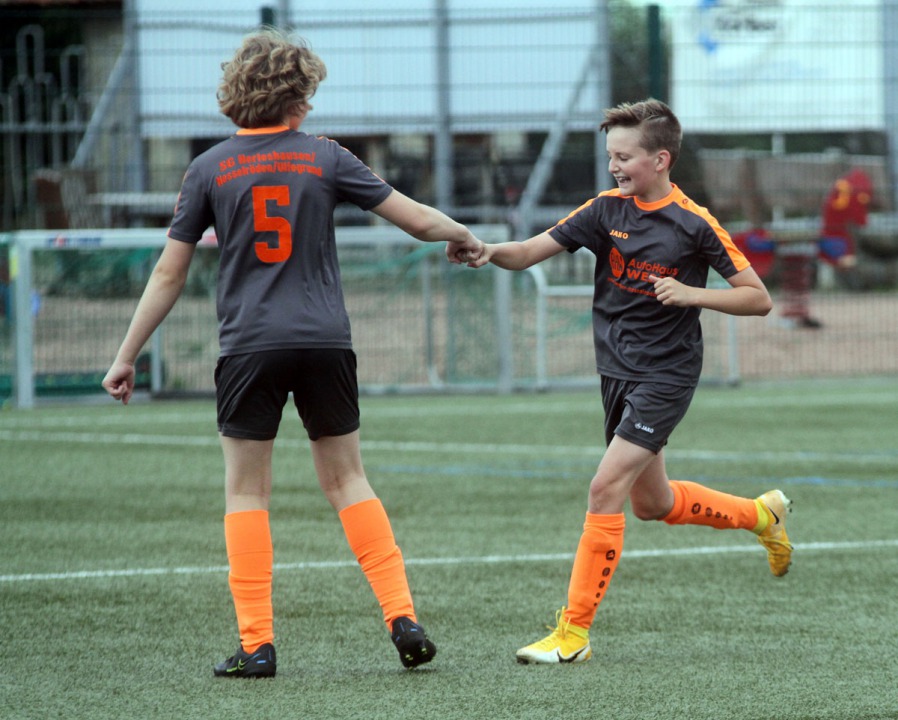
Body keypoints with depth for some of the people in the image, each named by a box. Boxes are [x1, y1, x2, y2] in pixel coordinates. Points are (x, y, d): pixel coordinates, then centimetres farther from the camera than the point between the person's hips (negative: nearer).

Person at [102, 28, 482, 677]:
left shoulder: (211, 168, 2)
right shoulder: (324, 158, 3)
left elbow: (169, 273, 4)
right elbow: (418, 220, 6)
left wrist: (127, 356, 11)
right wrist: (462, 236, 28)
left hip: (249, 346, -1)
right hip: (325, 343, 1)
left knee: (246, 491, 5)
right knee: (346, 478, 12)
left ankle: (257, 644, -2)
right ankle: (403, 620, 4)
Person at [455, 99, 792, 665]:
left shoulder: (695, 225, -12)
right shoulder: (607, 209, 2)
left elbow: (758, 298, -8)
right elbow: (531, 252, -4)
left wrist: (691, 293, -21)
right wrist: (490, 252, -25)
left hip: (666, 377, -7)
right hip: (618, 372, 7)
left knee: (606, 489, -17)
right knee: (652, 502, 19)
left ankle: (574, 633, -11)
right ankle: (761, 514, 46)